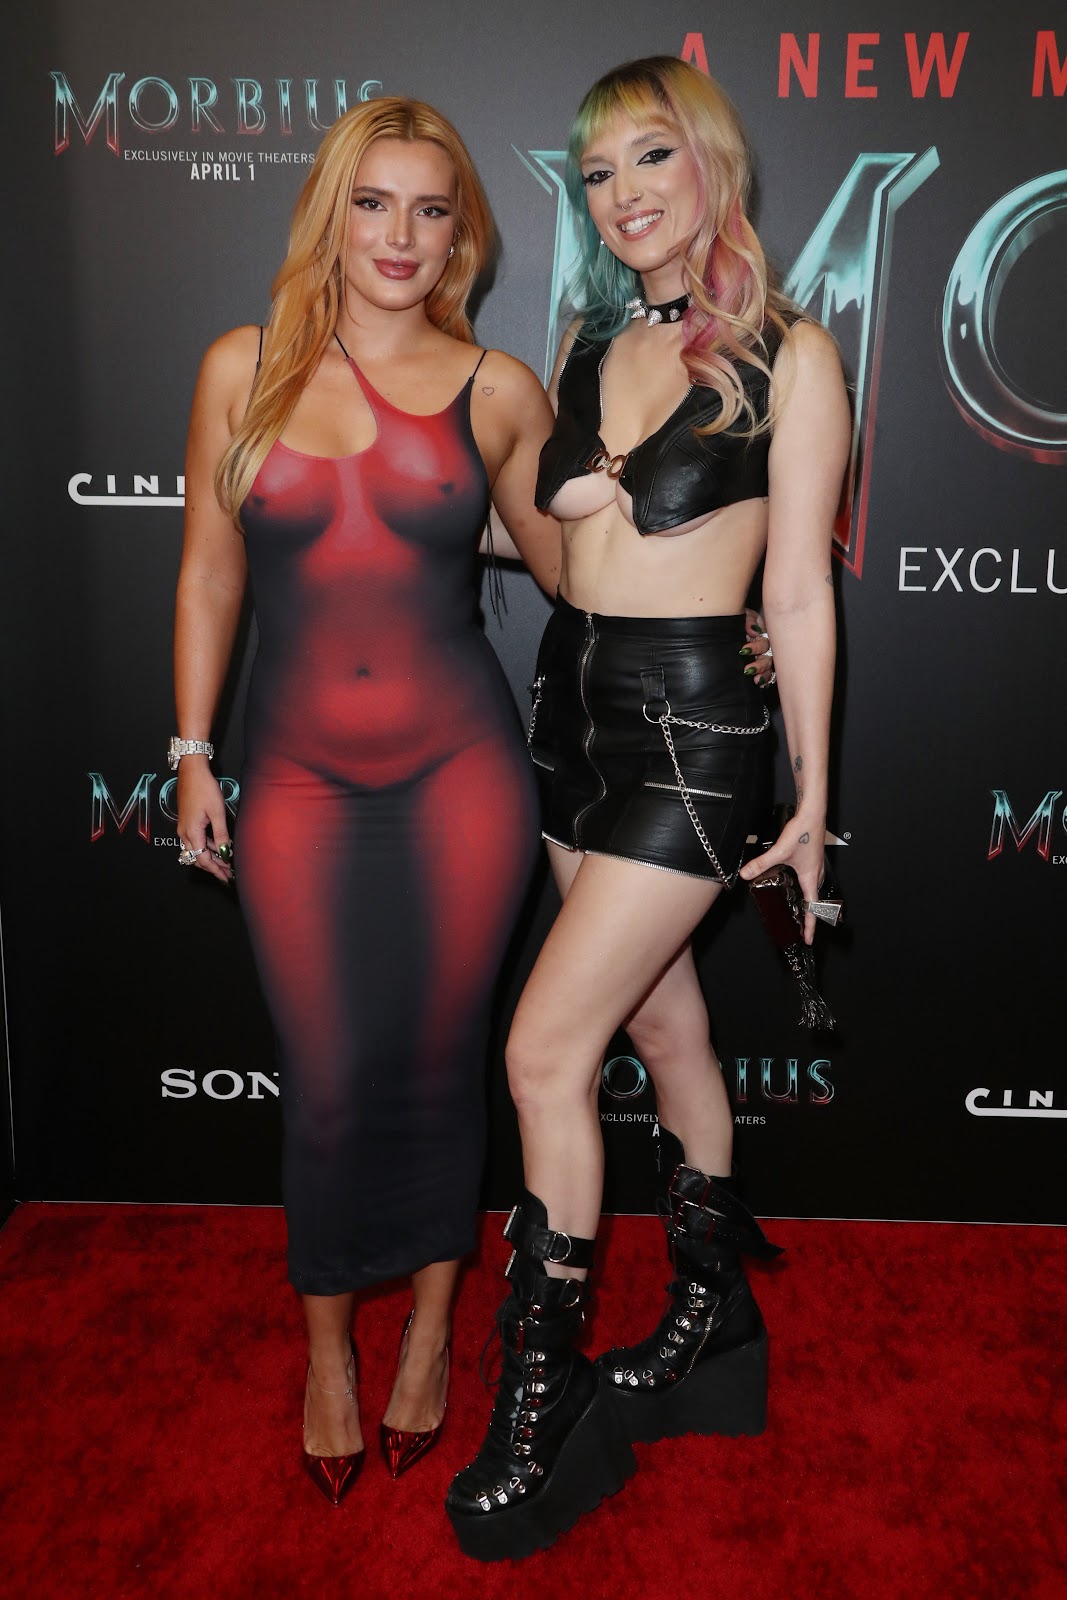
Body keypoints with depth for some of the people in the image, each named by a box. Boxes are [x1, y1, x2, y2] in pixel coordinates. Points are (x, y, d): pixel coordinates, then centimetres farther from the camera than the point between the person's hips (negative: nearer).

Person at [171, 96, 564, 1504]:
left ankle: (431, 1326, 35)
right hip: (301, 775, 1)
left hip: (461, 765, 0)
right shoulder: (244, 368, 5)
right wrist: (192, 756, 7)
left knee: (438, 1064, 9)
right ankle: (329, 1348, 33)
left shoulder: (495, 389, 3)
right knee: (329, 1086, 5)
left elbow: (564, 558, 14)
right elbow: (209, 573, 9)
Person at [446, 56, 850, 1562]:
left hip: (696, 725, -6)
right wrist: (574, 495, 3)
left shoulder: (787, 355, -5)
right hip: (576, 702, 7)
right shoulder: (591, 347, 13)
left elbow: (799, 592, -6)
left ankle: (541, 1395, 10)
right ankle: (714, 1308, 36)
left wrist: (813, 792, -5)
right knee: (664, 1018, 16)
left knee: (545, 1047, -10)